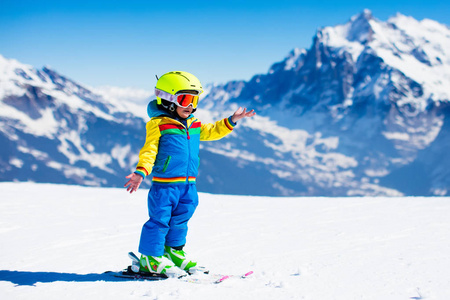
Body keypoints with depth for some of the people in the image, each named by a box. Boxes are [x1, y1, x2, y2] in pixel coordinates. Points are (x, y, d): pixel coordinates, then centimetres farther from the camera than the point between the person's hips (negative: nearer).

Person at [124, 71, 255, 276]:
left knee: (180, 219, 17)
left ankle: (173, 251, 32)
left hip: (188, 184, 7)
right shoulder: (158, 124, -11)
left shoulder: (194, 125, 13)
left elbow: (212, 132, 27)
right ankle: (151, 257, 5)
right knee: (160, 219, -4)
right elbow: (149, 150, -17)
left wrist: (232, 121, 20)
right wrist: (140, 172, -28)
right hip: (164, 183, -7)